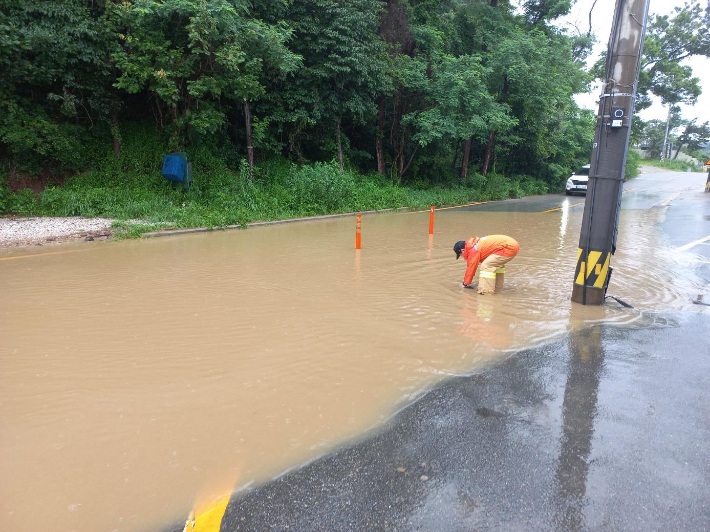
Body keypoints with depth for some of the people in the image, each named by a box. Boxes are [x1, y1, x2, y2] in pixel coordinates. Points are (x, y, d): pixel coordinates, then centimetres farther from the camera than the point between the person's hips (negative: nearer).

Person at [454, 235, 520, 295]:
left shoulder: (473, 250, -10)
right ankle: (498, 287, 34)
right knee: (497, 264, 32)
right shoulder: (475, 245, 20)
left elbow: (471, 267, -3)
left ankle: (486, 290, -15)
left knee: (486, 265, -15)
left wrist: (466, 283, 10)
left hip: (509, 248, -11)